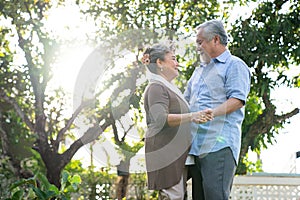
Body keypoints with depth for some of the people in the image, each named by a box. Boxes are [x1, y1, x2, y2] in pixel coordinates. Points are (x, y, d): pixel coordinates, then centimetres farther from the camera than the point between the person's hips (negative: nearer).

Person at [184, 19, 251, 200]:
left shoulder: (234, 65, 2)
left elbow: (238, 100, -11)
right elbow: (186, 100, 35)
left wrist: (210, 113, -22)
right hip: (196, 144, 8)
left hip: (219, 143, -8)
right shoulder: (200, 70, 28)